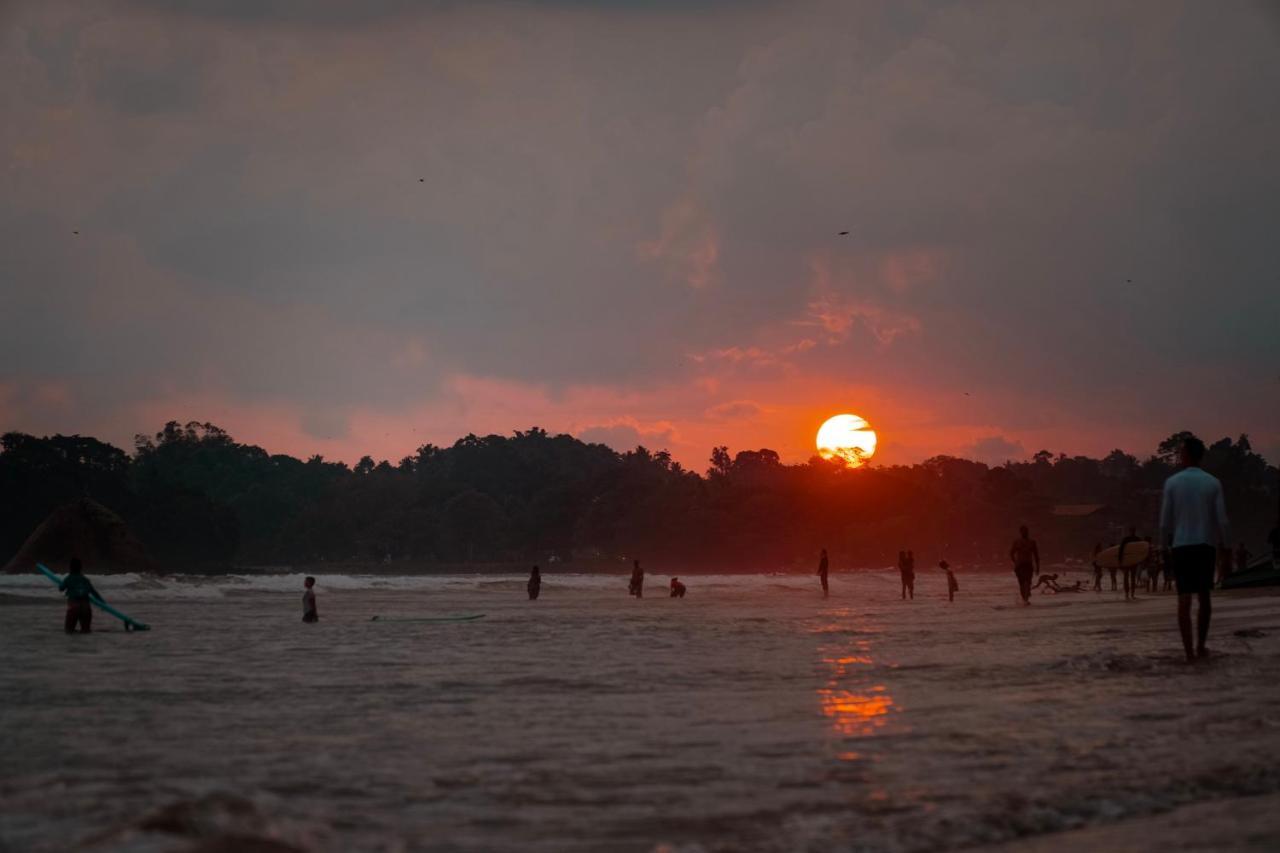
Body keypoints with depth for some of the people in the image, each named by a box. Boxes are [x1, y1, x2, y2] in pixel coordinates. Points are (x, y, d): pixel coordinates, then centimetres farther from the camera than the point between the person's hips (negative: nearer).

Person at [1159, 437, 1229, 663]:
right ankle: (1201, 646, 21)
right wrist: (1224, 545, 8)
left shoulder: (1172, 483, -3)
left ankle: (1189, 651, -8)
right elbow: (1221, 519, -2)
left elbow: (1165, 519, -2)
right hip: (1206, 544, 1)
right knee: (1204, 597, 14)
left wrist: (1166, 544, 9)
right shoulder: (1213, 483, 0)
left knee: (1184, 599, -2)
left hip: (1181, 545, -1)